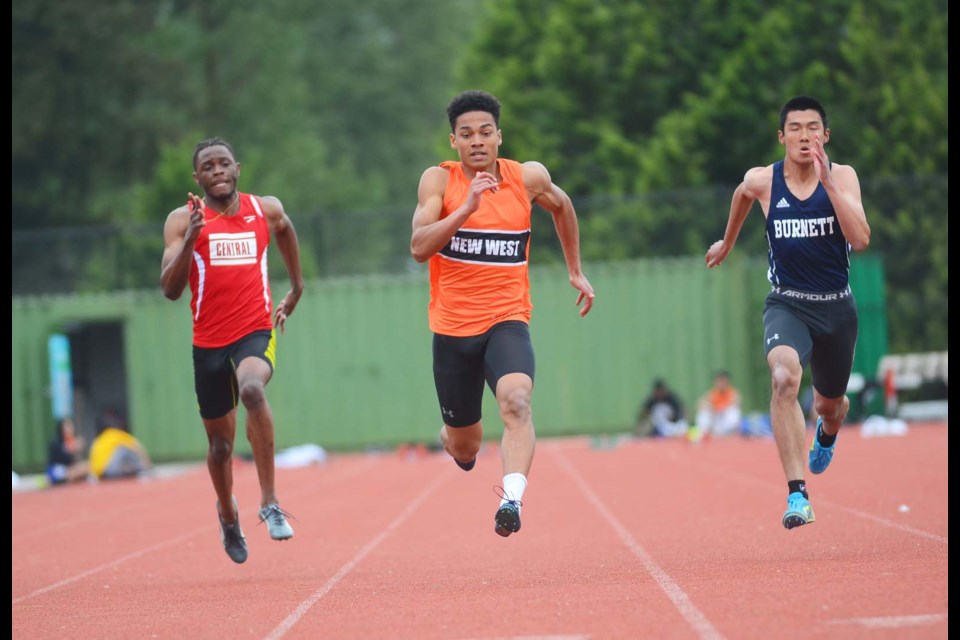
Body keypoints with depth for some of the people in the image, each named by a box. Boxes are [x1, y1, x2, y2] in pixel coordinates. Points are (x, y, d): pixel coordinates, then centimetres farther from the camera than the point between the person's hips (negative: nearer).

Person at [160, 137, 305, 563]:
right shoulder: (182, 220, -4)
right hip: (209, 341, 1)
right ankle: (227, 514, 42)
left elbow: (285, 230, 29)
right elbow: (170, 289, -13)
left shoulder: (267, 210, 3)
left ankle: (269, 502, -30)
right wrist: (190, 238, -26)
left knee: (252, 388, -34)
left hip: (257, 331, -1)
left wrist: (296, 287, 31)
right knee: (220, 441, 12)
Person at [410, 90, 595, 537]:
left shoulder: (529, 178, -1)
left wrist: (575, 272, 24)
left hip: (507, 320, -1)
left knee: (516, 400, -32)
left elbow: (562, 206, 22)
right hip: (453, 328, 1)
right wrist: (466, 208, -30)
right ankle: (454, 441, 51)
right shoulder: (438, 181, -7)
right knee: (463, 446, 13)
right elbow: (419, 248, -20)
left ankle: (512, 499, -46)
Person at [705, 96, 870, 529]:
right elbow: (743, 195, 19)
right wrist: (727, 242, 32)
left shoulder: (842, 176, -9)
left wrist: (829, 183, -28)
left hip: (836, 306, 1)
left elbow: (860, 240, -22)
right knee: (784, 379, -31)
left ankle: (827, 432, 62)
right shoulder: (762, 181, -7)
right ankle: (797, 494, -36)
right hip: (786, 304, -1)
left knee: (830, 402, 21)